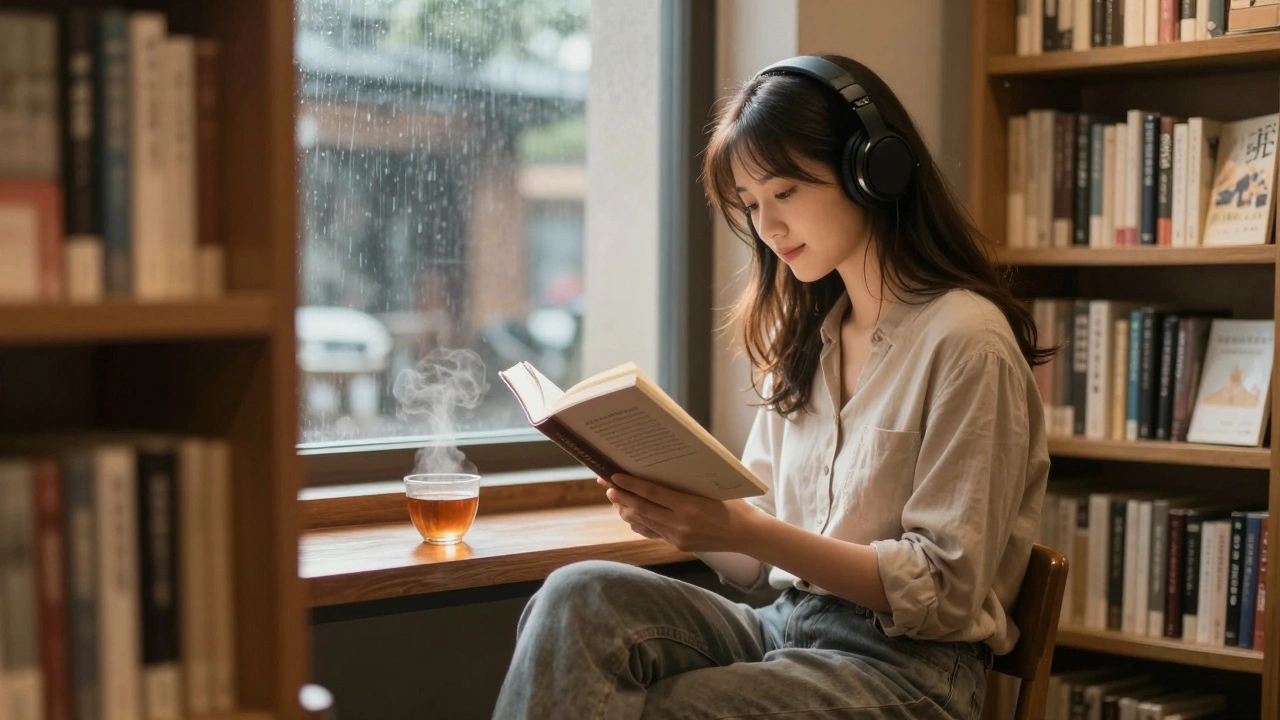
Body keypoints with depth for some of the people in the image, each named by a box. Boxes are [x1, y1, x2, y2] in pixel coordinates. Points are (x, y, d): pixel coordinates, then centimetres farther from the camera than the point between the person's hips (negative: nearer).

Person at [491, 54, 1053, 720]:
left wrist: (746, 531, -22)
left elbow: (946, 591, -13)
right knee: (579, 597, -22)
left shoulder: (964, 341, -9)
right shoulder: (804, 337, 14)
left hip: (902, 666, -6)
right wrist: (679, 514, -9)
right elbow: (757, 564, 14)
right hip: (785, 628, 6)